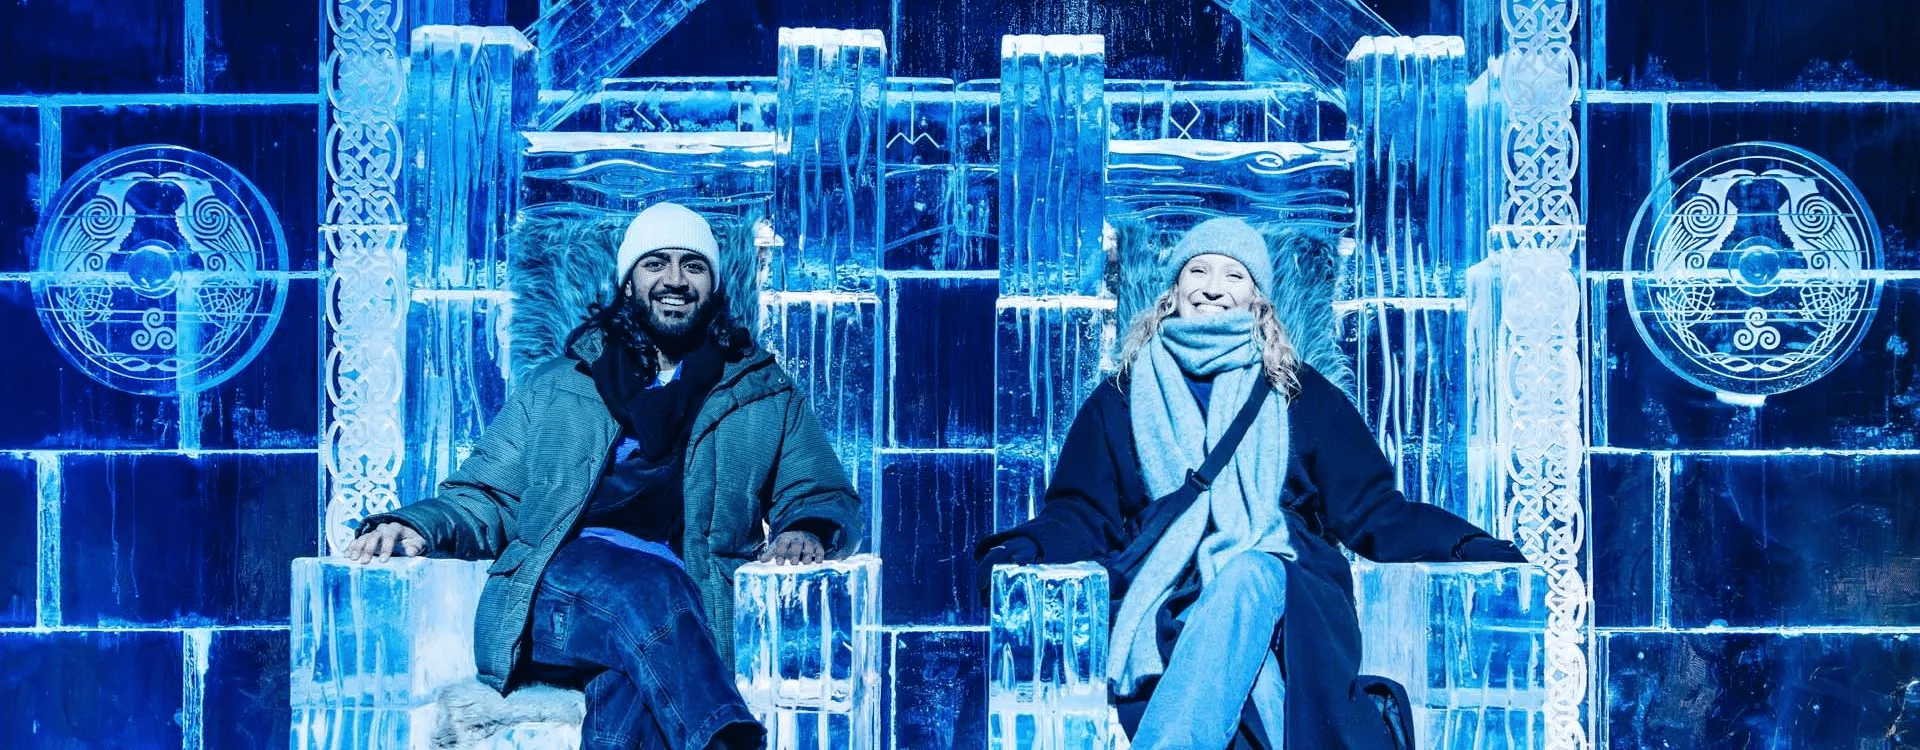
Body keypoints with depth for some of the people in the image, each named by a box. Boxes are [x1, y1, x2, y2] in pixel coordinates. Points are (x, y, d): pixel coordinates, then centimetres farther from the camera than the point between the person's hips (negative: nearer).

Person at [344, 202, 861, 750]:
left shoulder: (766, 397, 24)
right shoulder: (554, 390, 26)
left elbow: (823, 495, 21)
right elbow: (485, 500, 23)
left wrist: (806, 529, -5)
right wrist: (416, 525, 0)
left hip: (688, 611, 0)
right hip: (552, 598, 0)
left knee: (631, 682, -39)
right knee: (641, 583, -38)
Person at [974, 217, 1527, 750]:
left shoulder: (1304, 396, 23)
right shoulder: (1122, 398, 22)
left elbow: (1373, 510, 16)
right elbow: (1082, 514, 13)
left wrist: (1471, 549, -1)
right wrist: (1018, 550, -10)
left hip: (1284, 593, 1)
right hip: (1165, 598, 0)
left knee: (1248, 574, -37)